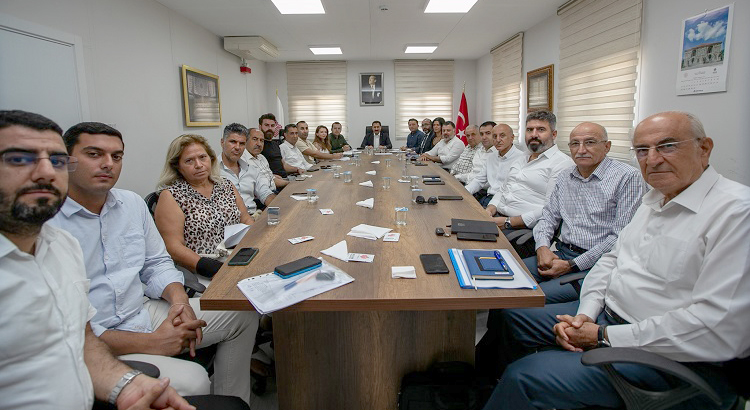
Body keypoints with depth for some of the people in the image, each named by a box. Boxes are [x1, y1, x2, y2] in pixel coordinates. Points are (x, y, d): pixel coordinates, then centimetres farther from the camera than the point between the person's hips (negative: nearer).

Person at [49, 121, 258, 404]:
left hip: (143, 313, 7)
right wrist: (148, 343, -21)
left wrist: (179, 300, -9)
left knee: (244, 313, 1)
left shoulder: (132, 203, 6)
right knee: (192, 381, -29)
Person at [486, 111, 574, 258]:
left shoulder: (562, 163, -5)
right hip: (497, 218, 8)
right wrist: (489, 210, 4)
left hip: (526, 229, -7)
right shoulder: (520, 162, 24)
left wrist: (508, 222, -18)